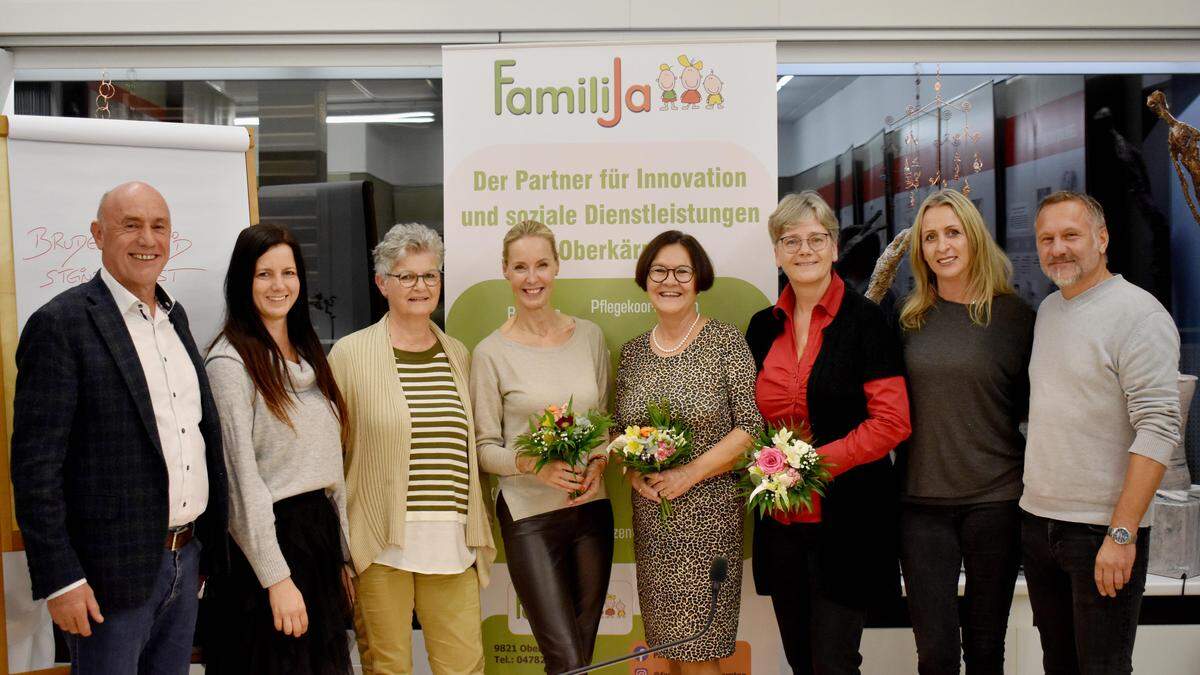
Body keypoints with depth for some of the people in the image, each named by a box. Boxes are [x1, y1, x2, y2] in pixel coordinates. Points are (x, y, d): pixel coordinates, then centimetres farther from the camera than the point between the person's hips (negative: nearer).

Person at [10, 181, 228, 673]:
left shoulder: (176, 316, 10)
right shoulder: (61, 324, -12)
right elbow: (35, 464, -14)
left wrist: (210, 543, 14)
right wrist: (59, 579, -16)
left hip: (186, 559, 7)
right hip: (111, 574, -6)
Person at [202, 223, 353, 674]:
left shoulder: (309, 354, 12)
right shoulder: (230, 361, -11)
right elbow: (242, 476, -16)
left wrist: (343, 553, 11)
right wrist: (277, 578, -18)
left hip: (321, 534, 7)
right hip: (265, 540, -7)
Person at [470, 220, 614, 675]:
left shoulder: (589, 335, 5)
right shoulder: (492, 352, -5)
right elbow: (484, 448, -2)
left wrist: (599, 463, -6)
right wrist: (534, 465, -19)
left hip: (591, 508, 4)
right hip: (529, 515, -4)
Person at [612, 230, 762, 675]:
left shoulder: (725, 341, -5)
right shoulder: (632, 352, 9)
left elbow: (750, 425, -10)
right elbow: (617, 430, 14)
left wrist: (688, 474, -16)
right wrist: (634, 474, -5)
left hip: (709, 511, -4)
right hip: (650, 515, 4)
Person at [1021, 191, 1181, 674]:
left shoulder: (1139, 314, -11)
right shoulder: (1047, 310, 12)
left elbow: (1158, 429, -17)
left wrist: (1121, 534, -21)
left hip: (1104, 531, -7)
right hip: (1037, 521, 7)